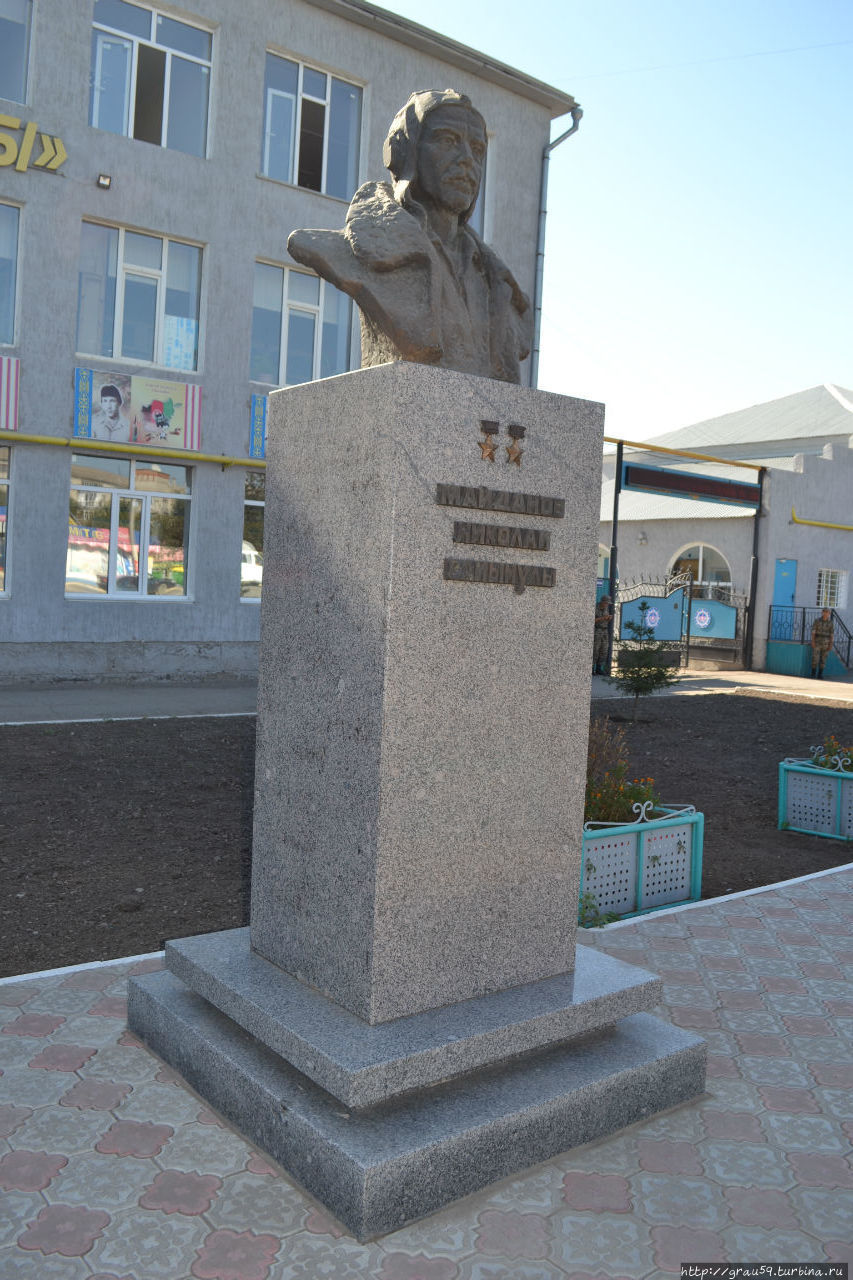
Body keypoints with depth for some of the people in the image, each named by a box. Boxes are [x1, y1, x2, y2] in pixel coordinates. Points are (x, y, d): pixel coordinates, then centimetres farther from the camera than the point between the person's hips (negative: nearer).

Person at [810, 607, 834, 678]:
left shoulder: (830, 623, 3)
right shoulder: (817, 620, -5)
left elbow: (831, 634, 3)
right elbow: (813, 631, -8)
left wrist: (831, 645, -2)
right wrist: (813, 641, -17)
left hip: (826, 642, 2)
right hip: (817, 641, -2)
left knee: (823, 659, 4)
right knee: (815, 658, -7)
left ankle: (820, 675, 12)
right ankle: (813, 674, 3)